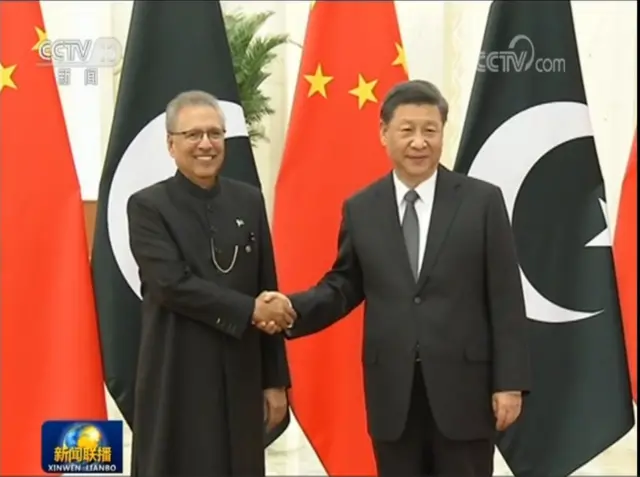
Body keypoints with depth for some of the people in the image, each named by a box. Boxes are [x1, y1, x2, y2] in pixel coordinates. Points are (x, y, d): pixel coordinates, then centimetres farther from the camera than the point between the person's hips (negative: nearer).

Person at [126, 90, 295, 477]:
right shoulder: (148, 206, -4)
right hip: (178, 382, -4)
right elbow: (172, 285, -16)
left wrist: (275, 379, 7)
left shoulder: (249, 201, 8)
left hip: (242, 380, 4)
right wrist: (249, 311, -17)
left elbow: (268, 292, 8)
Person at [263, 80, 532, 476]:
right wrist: (294, 307, -10)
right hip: (392, 390, 2)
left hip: (463, 385, -2)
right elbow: (345, 286, 10)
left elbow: (505, 298, -3)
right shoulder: (360, 208, 5)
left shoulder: (482, 201, -1)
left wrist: (510, 382, -7)